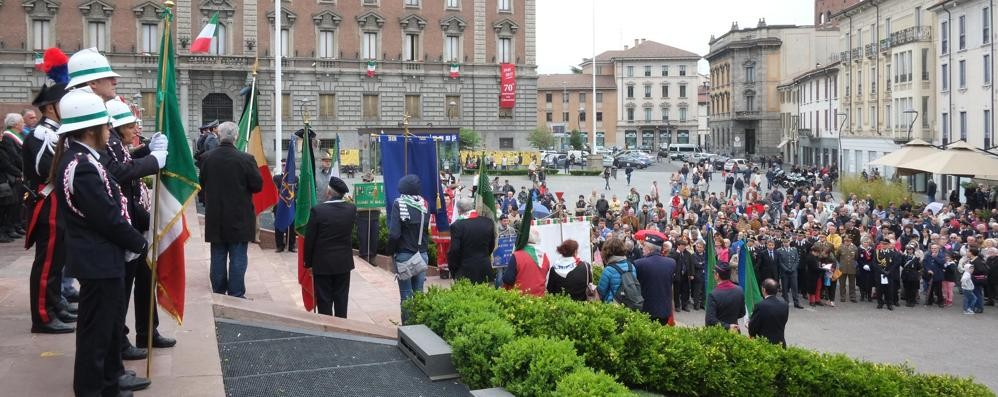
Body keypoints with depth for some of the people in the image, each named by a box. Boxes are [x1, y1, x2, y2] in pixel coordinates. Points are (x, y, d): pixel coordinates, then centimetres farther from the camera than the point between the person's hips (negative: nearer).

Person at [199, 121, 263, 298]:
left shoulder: (206, 158, -6)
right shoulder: (245, 159, -16)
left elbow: (202, 184, 5)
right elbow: (258, 185, -9)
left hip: (215, 218, 3)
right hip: (239, 218, -3)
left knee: (218, 257, 13)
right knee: (237, 258, 3)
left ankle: (218, 294, 21)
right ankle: (236, 295, 6)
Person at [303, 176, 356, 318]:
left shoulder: (317, 211, -16)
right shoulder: (351, 209, -6)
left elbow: (309, 240, -10)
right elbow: (351, 231, 5)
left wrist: (308, 263, 0)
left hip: (322, 264, -3)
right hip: (344, 263, 3)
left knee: (324, 302, 7)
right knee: (341, 301, 13)